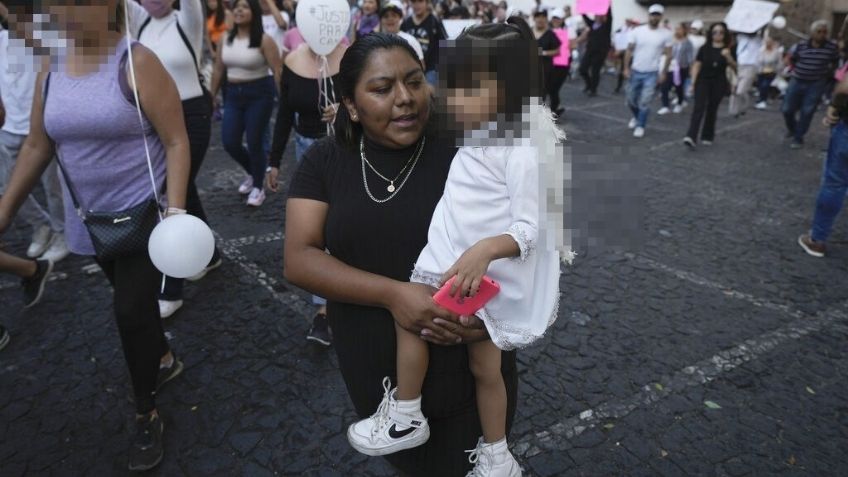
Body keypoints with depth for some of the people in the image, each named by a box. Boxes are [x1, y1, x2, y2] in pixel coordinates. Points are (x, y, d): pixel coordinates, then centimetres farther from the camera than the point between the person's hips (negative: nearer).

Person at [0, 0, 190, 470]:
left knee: (132, 312, -5)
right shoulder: (51, 67, 3)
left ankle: (146, 414, 15)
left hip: (142, 214, -6)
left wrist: (175, 209, -25)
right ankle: (164, 358, 47)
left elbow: (176, 140, -16)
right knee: (134, 304, 20)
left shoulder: (137, 62, -15)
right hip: (90, 222, 6)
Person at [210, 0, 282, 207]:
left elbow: (277, 72, -13)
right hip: (233, 94, 5)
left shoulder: (264, 40, -10)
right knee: (229, 142, 1)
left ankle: (258, 187, 17)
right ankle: (253, 173, 30)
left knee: (254, 142, -2)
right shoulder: (225, 39, 6)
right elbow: (218, 70, 13)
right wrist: (212, 95, 16)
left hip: (259, 94, -5)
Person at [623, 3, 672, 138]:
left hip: (652, 74, -2)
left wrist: (663, 72, -3)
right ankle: (637, 117, 39)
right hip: (635, 72, 2)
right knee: (631, 99, 11)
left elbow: (668, 54, 1)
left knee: (644, 102, -5)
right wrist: (626, 68, -6)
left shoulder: (666, 34, -4)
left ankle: (640, 126, 9)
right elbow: (629, 50, 0)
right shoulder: (637, 31, -3)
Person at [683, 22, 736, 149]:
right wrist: (693, 81, -3)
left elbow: (734, 66, -3)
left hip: (719, 83, 1)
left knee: (712, 110, 7)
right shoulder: (705, 48, 4)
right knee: (699, 108, -14)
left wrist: (728, 57, -21)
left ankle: (707, 136, 20)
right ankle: (691, 137, -26)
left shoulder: (728, 50, 2)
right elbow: (697, 65, 5)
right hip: (703, 81, -1)